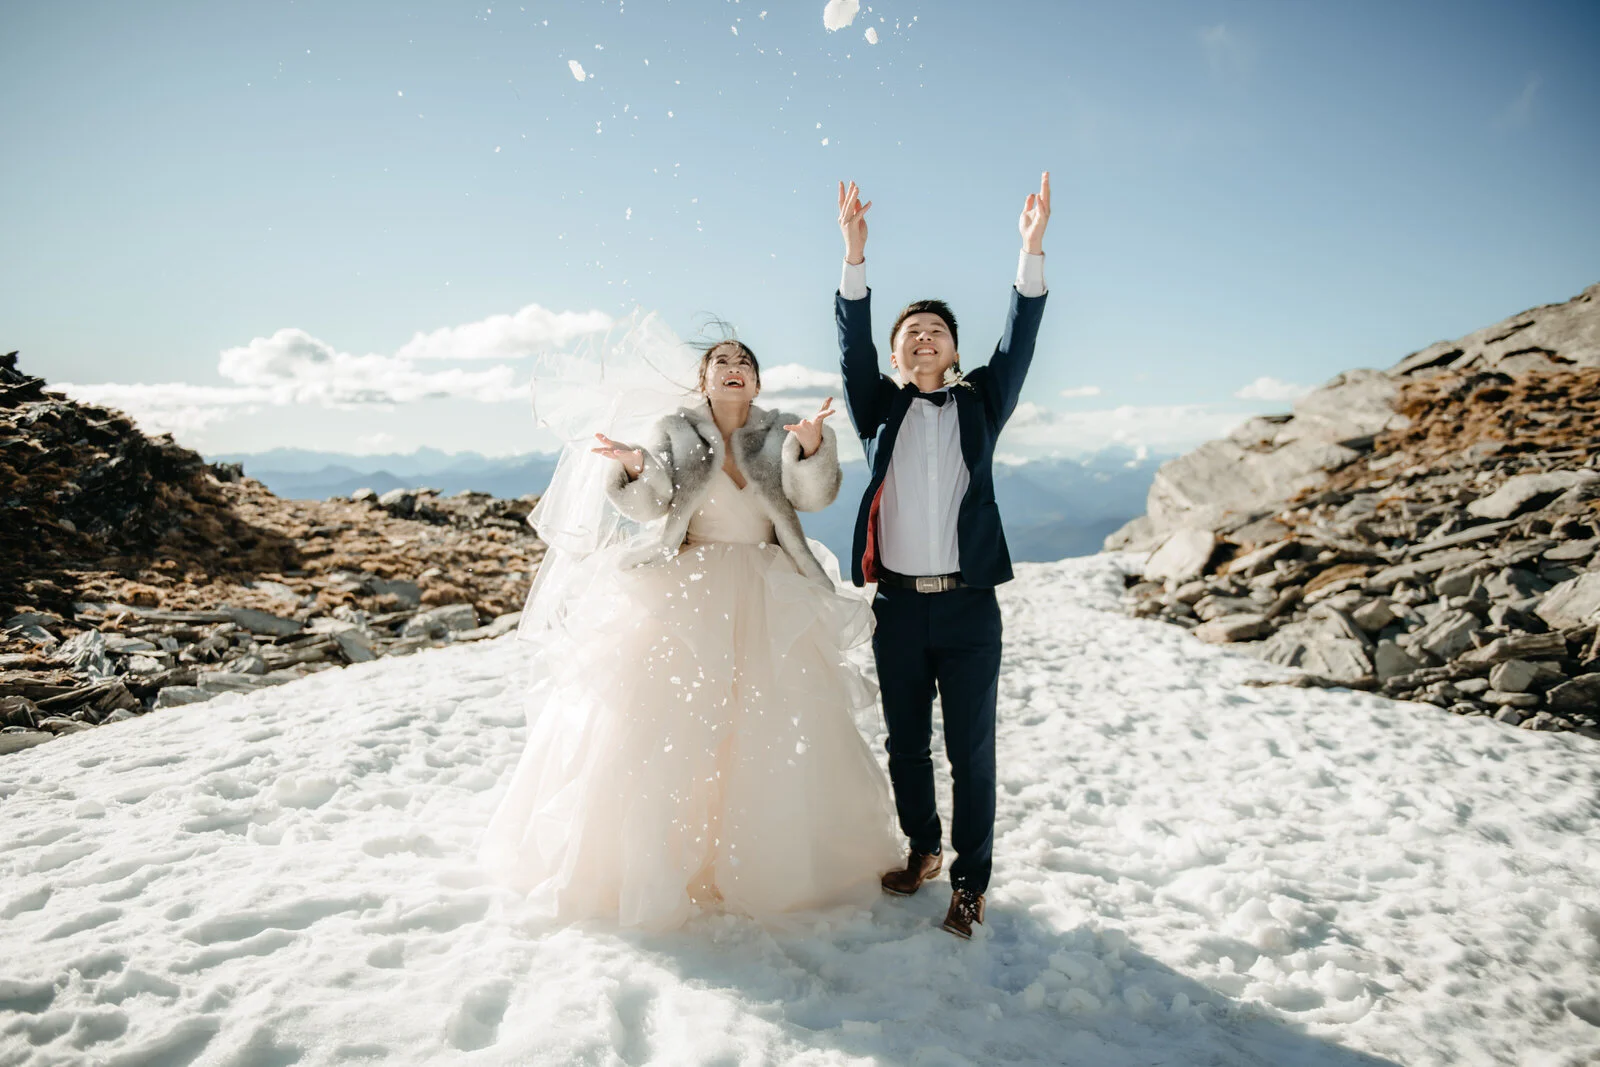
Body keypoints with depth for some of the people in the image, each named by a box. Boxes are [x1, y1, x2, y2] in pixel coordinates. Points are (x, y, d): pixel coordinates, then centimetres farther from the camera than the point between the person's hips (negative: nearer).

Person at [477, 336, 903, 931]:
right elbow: (649, 504, -8)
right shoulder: (677, 433, 4)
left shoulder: (778, 438, 5)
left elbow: (814, 495, -10)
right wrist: (634, 468, -29)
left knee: (774, 731, 4)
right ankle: (651, 862, 9)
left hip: (767, 603, 2)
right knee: (663, 723, -5)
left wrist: (812, 447, -29)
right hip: (684, 595, -1)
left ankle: (771, 859, 22)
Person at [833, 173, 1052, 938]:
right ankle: (922, 848, 35)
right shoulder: (879, 409, 7)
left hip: (968, 605, -1)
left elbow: (1018, 342, -4)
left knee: (971, 751, 3)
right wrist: (854, 252, -17)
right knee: (906, 744, 14)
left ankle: (970, 882, 16)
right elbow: (853, 344, -5)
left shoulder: (979, 404, 8)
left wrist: (1032, 249, -15)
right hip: (897, 603, 1)